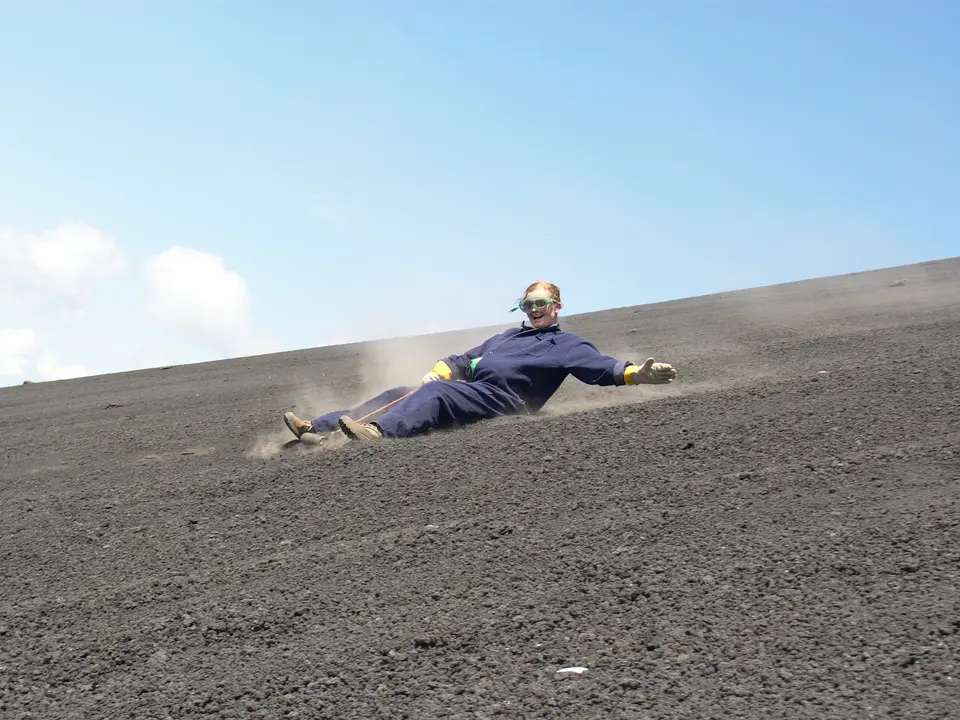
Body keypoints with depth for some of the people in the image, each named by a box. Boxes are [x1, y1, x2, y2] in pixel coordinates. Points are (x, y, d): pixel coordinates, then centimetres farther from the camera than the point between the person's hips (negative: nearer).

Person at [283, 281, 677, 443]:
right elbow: (464, 361, 33)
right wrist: (438, 372, 12)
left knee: (435, 395, -32)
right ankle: (315, 427, -14)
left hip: (498, 399, -7)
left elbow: (599, 365, -6)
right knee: (400, 393, -6)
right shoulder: (505, 337, 32)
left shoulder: (566, 344, 10)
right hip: (467, 388, 7)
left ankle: (378, 430, -57)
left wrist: (636, 373, -24)